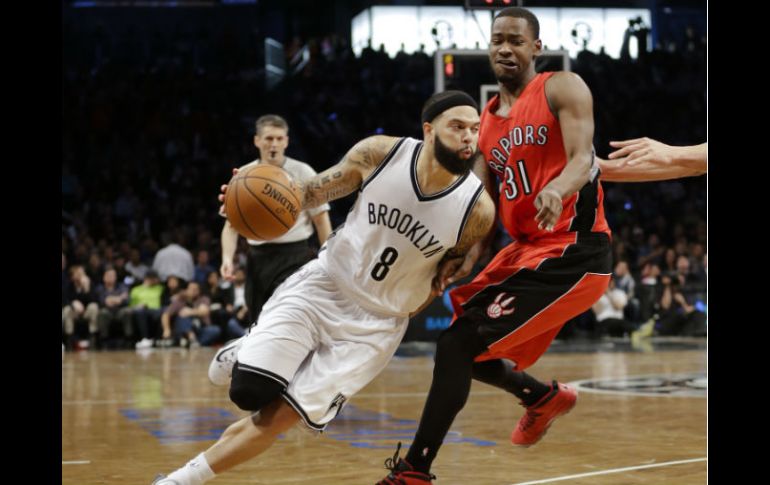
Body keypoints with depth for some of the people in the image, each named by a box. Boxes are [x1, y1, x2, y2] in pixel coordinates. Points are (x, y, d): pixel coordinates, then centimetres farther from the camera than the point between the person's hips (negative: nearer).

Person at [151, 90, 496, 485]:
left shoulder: (478, 209, -16)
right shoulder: (381, 153, -13)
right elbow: (319, 189, 0)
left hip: (375, 322, 0)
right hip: (322, 285, 1)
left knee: (279, 416, -9)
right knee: (251, 392, -16)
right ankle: (245, 354, 21)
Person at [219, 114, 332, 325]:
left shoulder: (303, 173, -2)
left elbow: (321, 219, 0)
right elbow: (232, 224, 9)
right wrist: (227, 258, -7)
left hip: (294, 257, -4)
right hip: (258, 258, 4)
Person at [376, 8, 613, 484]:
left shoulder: (563, 88, -5)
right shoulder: (486, 120, 14)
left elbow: (582, 158, -21)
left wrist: (557, 188, -43)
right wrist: (466, 257, -4)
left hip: (573, 253, -8)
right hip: (525, 250, 8)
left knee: (458, 344, -15)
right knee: (468, 347, 15)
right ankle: (545, 396, 41)